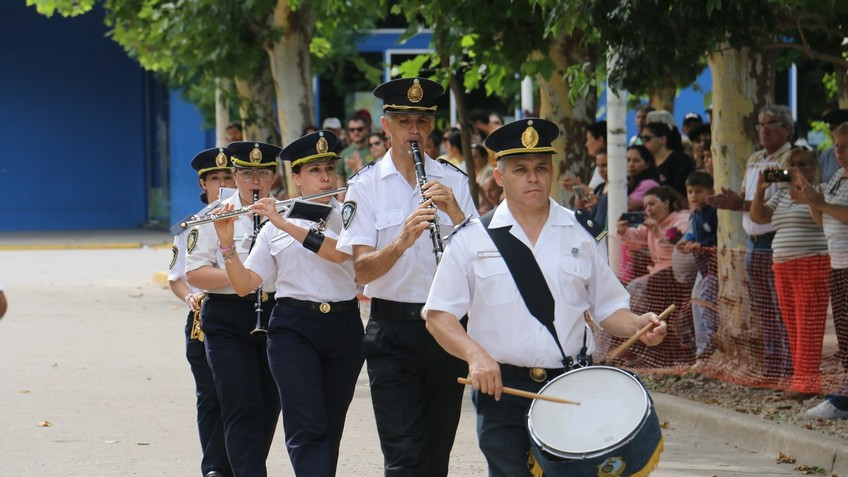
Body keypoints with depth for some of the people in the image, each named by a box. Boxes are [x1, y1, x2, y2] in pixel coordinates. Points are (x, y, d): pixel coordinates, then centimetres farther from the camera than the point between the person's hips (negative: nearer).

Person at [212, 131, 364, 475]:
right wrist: (227, 242, -11)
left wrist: (286, 224, -20)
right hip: (293, 329, -1)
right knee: (306, 426, -13)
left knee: (331, 427, 8)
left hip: (343, 328, 1)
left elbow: (338, 252, -17)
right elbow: (244, 285, 4)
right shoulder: (274, 226, 7)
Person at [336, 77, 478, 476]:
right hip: (393, 333, -3)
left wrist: (454, 212, -18)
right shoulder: (366, 185, 0)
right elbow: (362, 270, -9)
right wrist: (402, 241, -28)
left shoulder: (452, 181, 8)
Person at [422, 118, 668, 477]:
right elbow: (438, 315, 0)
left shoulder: (578, 235, 11)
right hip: (501, 387, -2)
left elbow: (607, 307, 15)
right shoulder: (473, 239, 3)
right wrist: (475, 355, -17)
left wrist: (637, 326, -7)